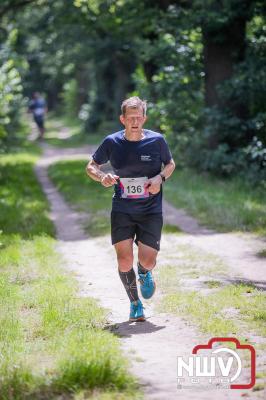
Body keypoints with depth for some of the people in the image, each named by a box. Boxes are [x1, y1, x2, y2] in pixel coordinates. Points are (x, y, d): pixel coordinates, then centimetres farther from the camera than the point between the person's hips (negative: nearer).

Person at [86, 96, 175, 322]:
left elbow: (170, 164, 12)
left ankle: (145, 272, 33)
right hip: (122, 210, 0)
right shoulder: (112, 142, -4)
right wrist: (102, 177, -15)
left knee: (147, 261, -8)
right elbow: (91, 166, 8)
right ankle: (135, 304, 15)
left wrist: (160, 177, -10)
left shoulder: (157, 140, -5)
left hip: (151, 210, 0)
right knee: (124, 261, -10)